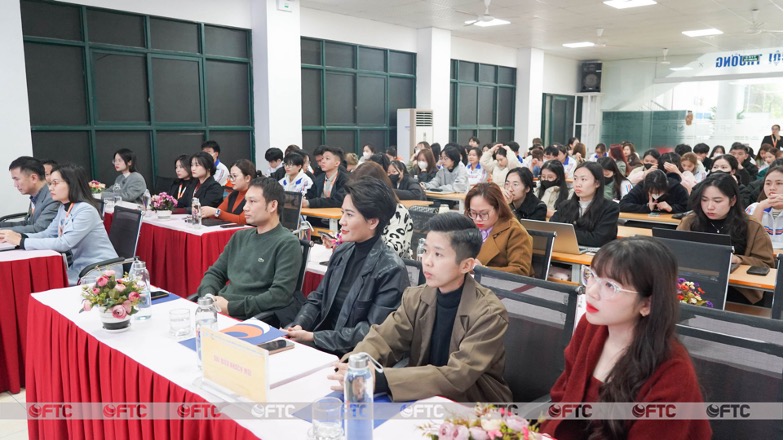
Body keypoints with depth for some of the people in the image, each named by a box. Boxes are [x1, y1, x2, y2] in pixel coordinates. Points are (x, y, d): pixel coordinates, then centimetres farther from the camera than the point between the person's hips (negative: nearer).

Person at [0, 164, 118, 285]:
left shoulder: (85, 210, -20)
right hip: (80, 265, 8)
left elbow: (64, 243, -25)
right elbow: (47, 234, 8)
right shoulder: (63, 208, 8)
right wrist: (20, 236, -11)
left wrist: (21, 242, -21)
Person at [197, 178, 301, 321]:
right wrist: (208, 298, -4)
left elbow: (280, 295, -16)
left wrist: (231, 307, -16)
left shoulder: (287, 243, -7)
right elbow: (215, 273, 18)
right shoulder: (240, 236, 16)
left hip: (253, 318, -7)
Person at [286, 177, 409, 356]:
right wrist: (298, 326, -11)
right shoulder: (341, 252, 5)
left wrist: (313, 337, -19)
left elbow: (373, 332, -18)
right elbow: (317, 299, 10)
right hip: (324, 344, 6)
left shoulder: (391, 270, -17)